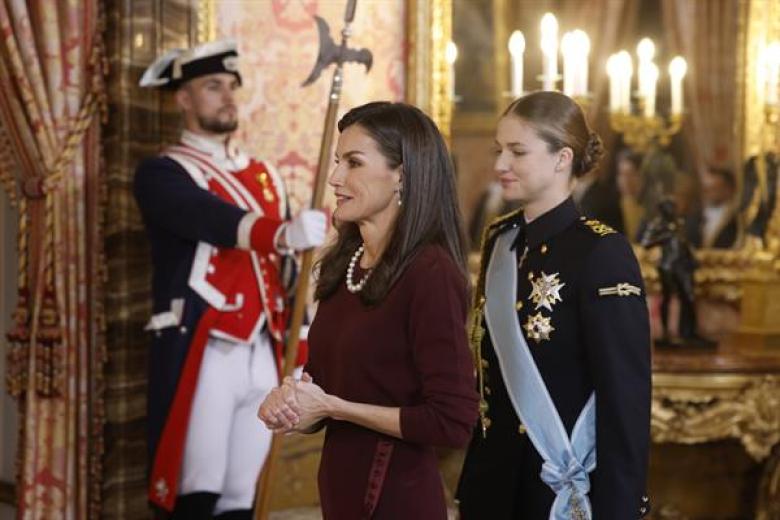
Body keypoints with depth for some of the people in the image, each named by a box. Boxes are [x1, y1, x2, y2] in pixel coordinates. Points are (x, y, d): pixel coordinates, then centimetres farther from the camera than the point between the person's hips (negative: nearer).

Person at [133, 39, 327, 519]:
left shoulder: (265, 175, 17)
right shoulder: (162, 174, -4)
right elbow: (213, 220, -25)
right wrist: (283, 233, -43)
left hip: (263, 360, 6)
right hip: (201, 358, -6)